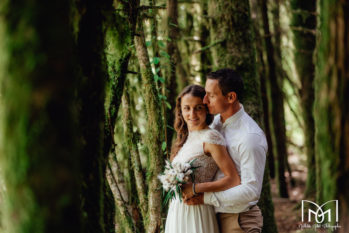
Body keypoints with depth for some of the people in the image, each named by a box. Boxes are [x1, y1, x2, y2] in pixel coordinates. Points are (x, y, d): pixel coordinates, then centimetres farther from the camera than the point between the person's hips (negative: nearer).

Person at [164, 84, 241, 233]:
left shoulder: (210, 137, -12)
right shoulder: (184, 139, 12)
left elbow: (233, 180, -18)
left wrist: (195, 188, -19)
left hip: (197, 214, -7)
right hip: (177, 213, 7)